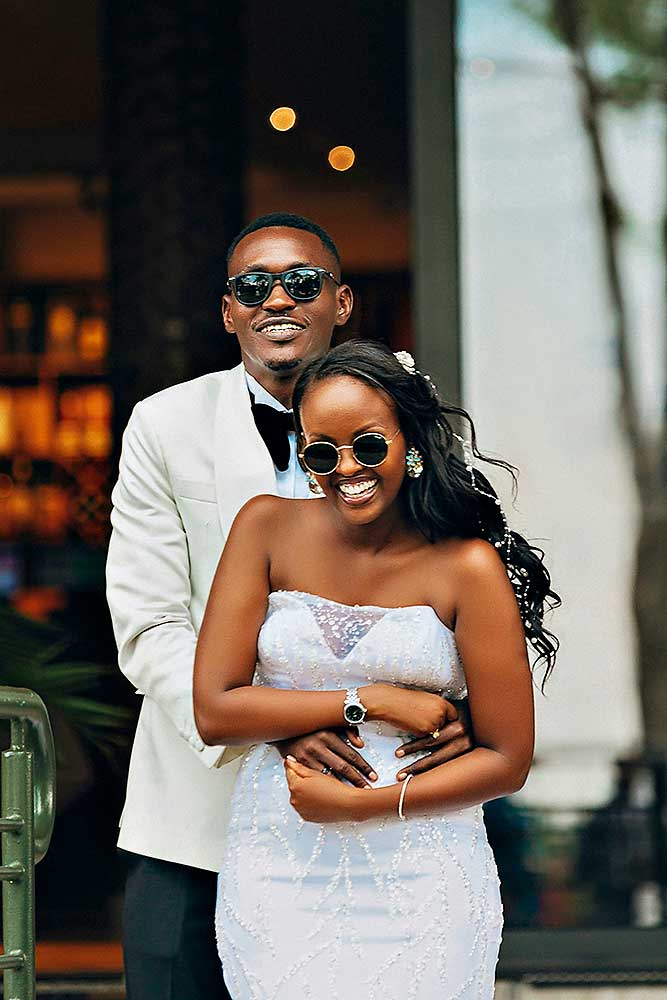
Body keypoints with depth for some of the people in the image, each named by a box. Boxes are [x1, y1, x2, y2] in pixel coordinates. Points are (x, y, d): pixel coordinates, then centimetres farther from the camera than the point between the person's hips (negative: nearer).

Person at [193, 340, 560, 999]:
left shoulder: (466, 568, -7)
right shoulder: (268, 529, 0)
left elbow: (507, 760, -5)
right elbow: (214, 712, -5)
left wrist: (361, 804, -14)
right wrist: (368, 702, -12)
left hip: (419, 882, -1)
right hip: (277, 870, 1)